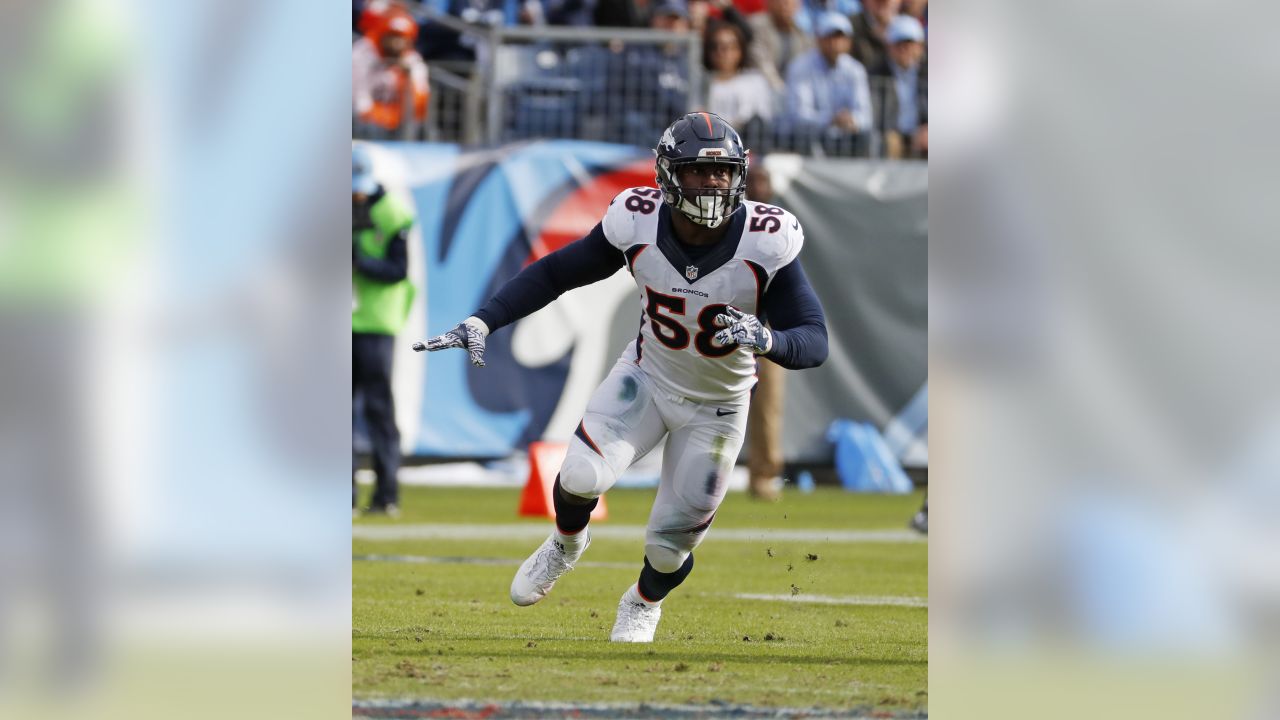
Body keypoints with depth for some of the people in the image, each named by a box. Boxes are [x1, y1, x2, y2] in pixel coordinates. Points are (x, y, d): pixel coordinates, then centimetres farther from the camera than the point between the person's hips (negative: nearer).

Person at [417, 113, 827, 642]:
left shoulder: (767, 243, -27)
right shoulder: (638, 224, -21)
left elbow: (813, 342, -25)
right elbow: (553, 273, -7)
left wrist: (763, 338, -47)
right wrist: (481, 323, -16)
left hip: (715, 409, -1)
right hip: (647, 378, 1)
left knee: (669, 546, 3)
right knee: (582, 477, -24)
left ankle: (644, 601, 42)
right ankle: (567, 541, 14)